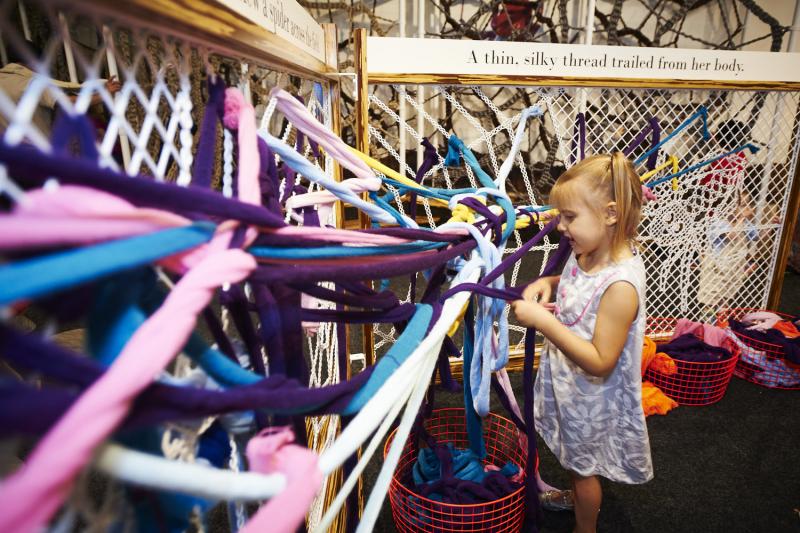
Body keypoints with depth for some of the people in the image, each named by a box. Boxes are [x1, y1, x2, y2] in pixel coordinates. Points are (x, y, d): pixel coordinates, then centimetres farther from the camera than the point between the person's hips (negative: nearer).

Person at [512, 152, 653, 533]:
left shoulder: (620, 284, -35)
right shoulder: (587, 252, -10)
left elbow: (600, 362, -31)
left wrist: (542, 321, -35)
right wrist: (547, 283, -9)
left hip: (591, 398, -7)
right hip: (569, 383, 7)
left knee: (583, 466, 20)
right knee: (578, 460, 32)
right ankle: (581, 496, 59)